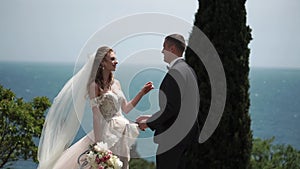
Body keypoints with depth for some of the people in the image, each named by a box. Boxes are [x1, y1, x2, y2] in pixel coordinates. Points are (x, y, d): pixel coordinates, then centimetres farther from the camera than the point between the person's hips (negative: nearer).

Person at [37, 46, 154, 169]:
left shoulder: (116, 83, 10)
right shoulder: (95, 86, -10)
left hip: (122, 134, 7)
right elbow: (96, 116, -14)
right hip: (107, 133, -7)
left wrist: (142, 93, 10)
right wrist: (98, 143, -19)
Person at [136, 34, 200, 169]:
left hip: (172, 136, -10)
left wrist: (149, 123, -11)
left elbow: (171, 107, -24)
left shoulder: (175, 72, -18)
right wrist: (152, 118, 15)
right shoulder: (188, 70, 13)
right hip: (186, 132, 10)